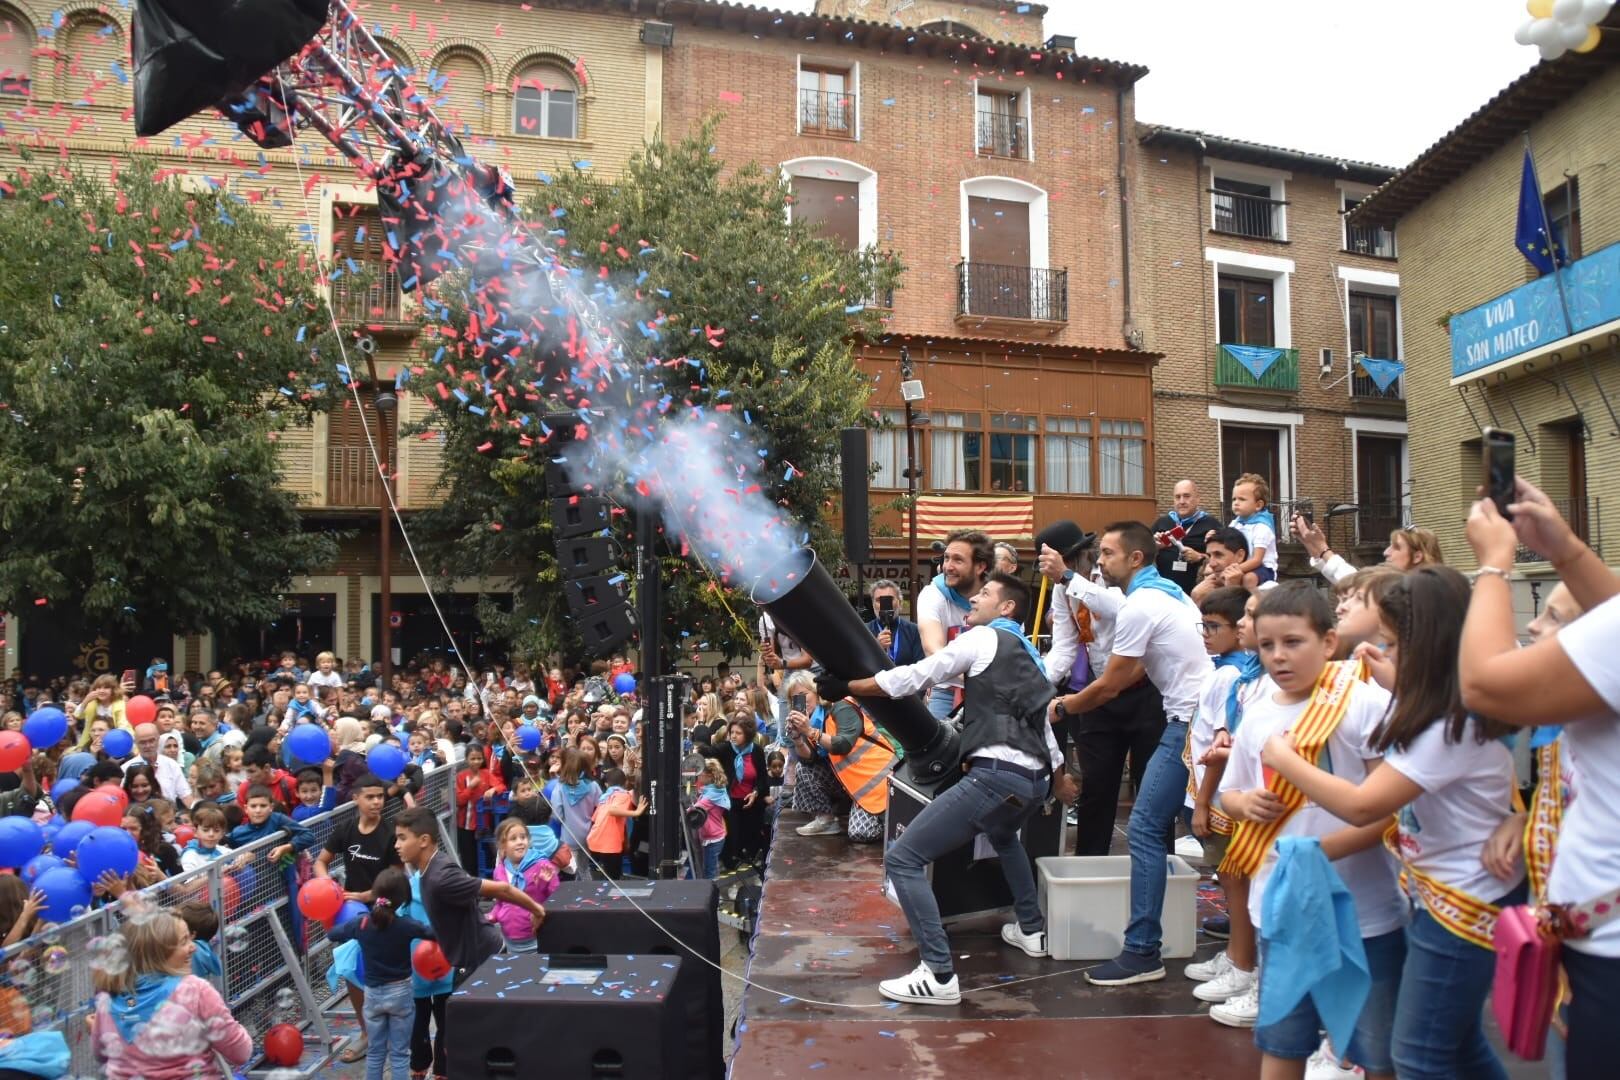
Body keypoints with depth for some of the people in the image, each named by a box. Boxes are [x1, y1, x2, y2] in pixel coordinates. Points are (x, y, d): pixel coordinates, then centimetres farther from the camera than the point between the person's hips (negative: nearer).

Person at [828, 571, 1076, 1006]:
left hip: (996, 775, -9)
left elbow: (913, 677, -3)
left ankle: (939, 975, -11)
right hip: (1033, 780, 10)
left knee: (903, 858, -7)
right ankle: (1032, 930, 46)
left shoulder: (982, 638, 3)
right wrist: (1060, 777, 52)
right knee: (1003, 835, 44)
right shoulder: (1029, 657, 27)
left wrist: (846, 688, 3)